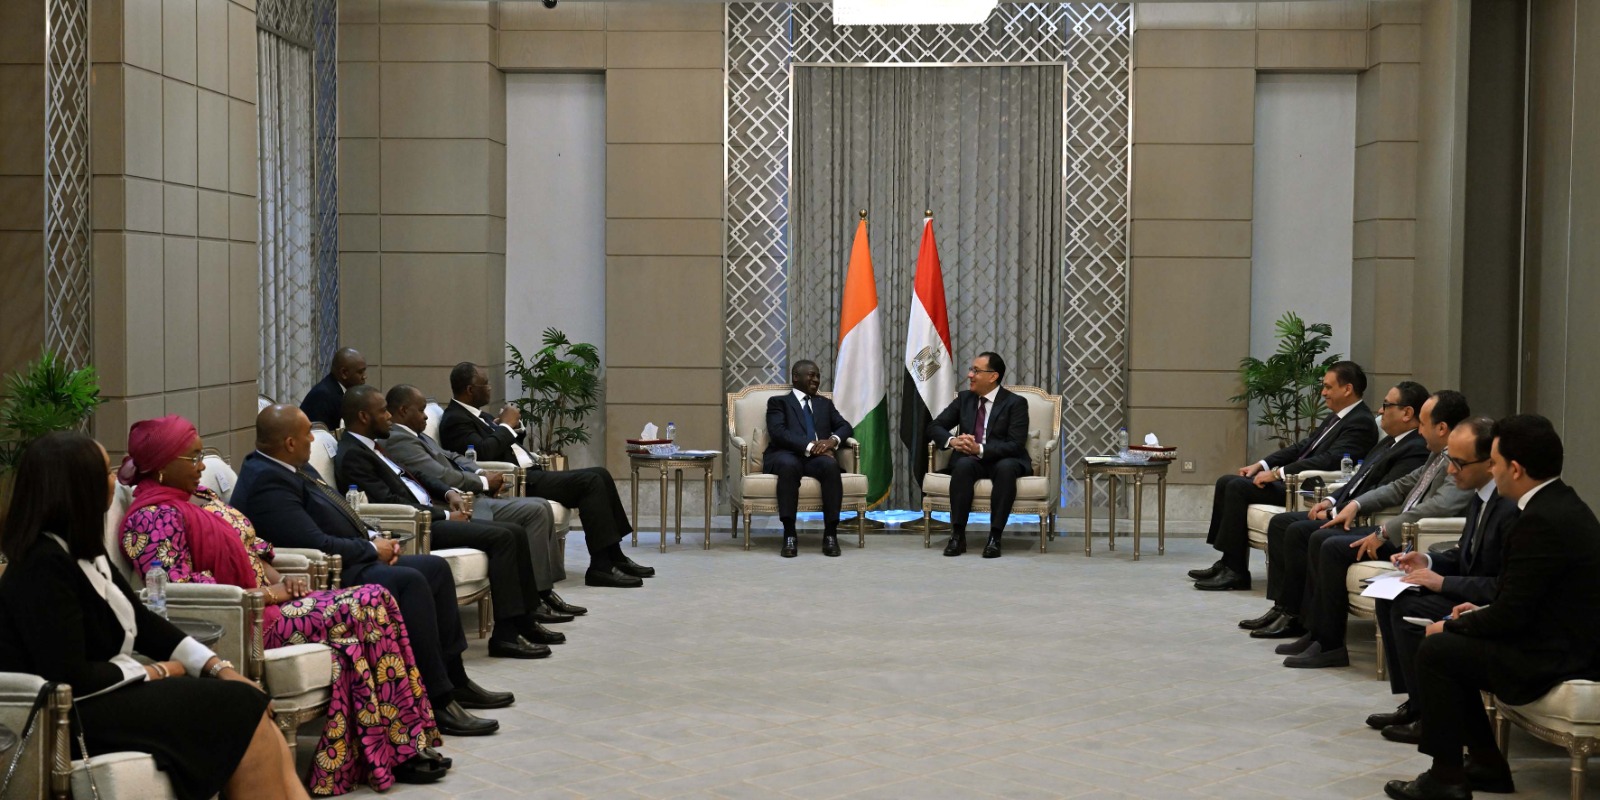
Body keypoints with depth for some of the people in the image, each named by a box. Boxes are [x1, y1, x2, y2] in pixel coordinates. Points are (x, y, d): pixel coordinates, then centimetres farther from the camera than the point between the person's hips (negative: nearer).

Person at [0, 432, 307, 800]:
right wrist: (152, 672, -9)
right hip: (76, 714, -9)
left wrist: (219, 667, 2)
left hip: (112, 690, 9)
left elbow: (141, 621, 13)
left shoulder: (83, 550, 10)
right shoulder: (44, 566, -19)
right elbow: (71, 679, -23)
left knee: (252, 711, -8)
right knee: (242, 711, -16)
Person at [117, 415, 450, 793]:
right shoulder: (152, 517, -10)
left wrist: (280, 580, 2)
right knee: (365, 606, -20)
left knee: (376, 600, -12)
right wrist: (262, 594, -17)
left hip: (268, 600, 9)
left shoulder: (200, 495, 19)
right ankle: (399, 748, -11)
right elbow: (175, 587, -21)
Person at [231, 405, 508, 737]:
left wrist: (373, 536, 4)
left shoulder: (293, 468, 11)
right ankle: (437, 702, -27)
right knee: (409, 581, -28)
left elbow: (338, 518, 22)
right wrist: (373, 549, -12)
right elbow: (319, 544, -26)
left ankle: (454, 680, 13)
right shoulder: (267, 482, -21)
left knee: (435, 567, 8)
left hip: (351, 561, 12)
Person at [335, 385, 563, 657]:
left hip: (432, 515, 10)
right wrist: (446, 516, -14)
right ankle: (504, 634, -22)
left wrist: (448, 492, 9)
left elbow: (416, 478, 28)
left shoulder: (373, 446, 19)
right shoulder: (352, 455, -12)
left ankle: (524, 621, 6)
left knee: (515, 533, 1)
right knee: (501, 537, -22)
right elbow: (391, 502, -19)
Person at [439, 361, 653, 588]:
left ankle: (615, 558, 5)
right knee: (589, 481, -21)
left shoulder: (476, 415, 21)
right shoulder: (455, 420, -10)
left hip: (528, 474, 11)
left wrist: (514, 425, 3)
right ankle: (600, 566, -21)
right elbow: (483, 452, -25)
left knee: (600, 475, 3)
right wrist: (507, 426, -11)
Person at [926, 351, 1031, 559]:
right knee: (963, 464, -33)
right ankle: (957, 535, -32)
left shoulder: (1015, 403, -5)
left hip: (1004, 461, -3)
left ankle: (995, 537, -35)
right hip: (970, 460, 3)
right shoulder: (964, 398, 10)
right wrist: (952, 441, -14)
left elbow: (1015, 445, -15)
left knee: (1006, 468, -38)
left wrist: (980, 449, -28)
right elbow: (934, 426, 9)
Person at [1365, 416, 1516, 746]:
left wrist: (1443, 582, -22)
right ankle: (1414, 703, 9)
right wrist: (1429, 561, 1)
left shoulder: (1513, 507, -26)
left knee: (1408, 609, -21)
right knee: (1389, 600, 5)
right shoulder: (1480, 495, 6)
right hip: (1472, 593, 11)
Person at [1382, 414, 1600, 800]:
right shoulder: (1564, 504, 9)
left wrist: (1450, 627, -6)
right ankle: (1487, 765, 20)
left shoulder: (1541, 521, -23)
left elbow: (1511, 614, -21)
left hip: (1552, 659, -10)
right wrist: (1483, 612, 11)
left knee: (1435, 651, -7)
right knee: (1451, 643, 16)